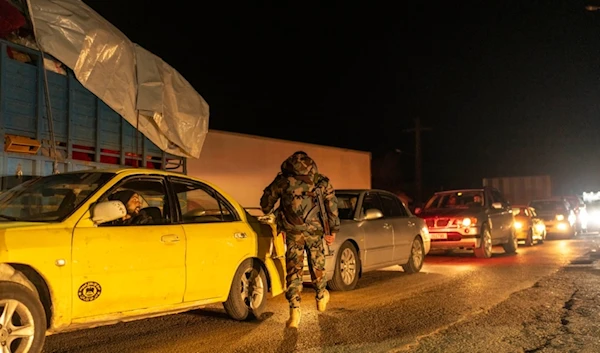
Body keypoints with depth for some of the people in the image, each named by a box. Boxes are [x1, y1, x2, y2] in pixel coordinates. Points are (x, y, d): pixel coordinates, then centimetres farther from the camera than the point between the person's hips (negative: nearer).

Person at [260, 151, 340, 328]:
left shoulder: (283, 179, 7)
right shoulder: (321, 181, 9)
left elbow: (265, 201, 12)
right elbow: (332, 206, 5)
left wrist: (267, 212, 32)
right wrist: (333, 230, 10)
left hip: (292, 230, -1)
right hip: (314, 229, 1)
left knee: (294, 269, 2)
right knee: (317, 264, 20)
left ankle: (294, 311, -5)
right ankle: (321, 297, 41)